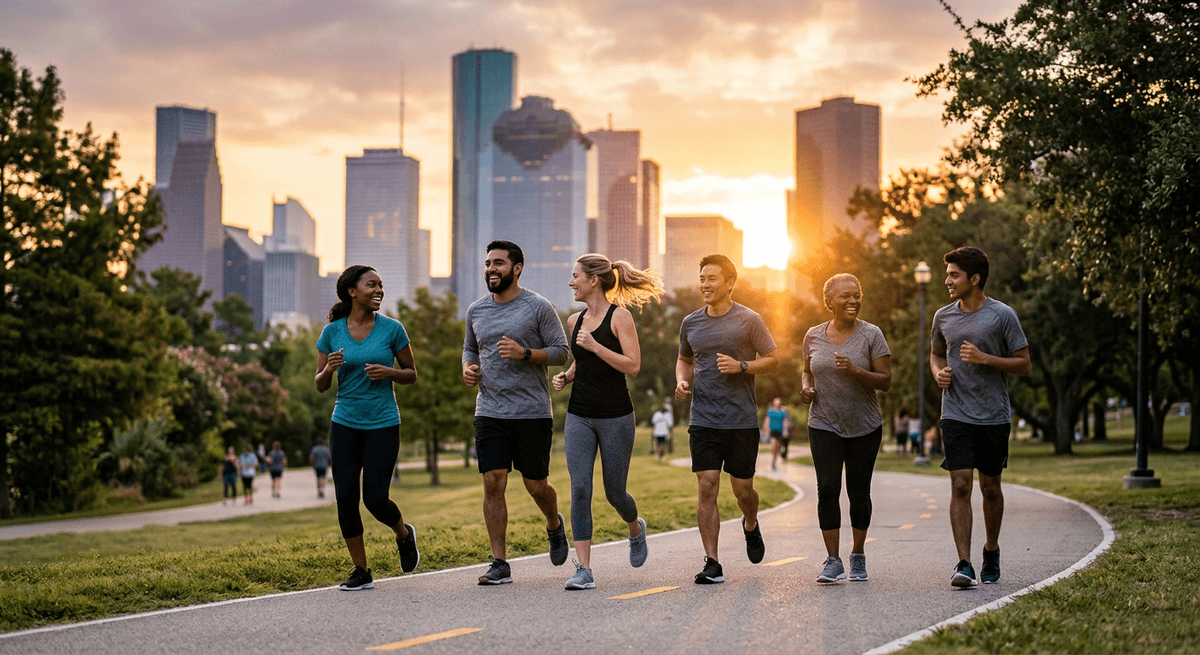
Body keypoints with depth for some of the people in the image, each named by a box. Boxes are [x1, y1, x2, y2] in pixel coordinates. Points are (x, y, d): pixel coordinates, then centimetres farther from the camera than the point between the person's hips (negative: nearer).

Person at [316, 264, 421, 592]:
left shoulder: (392, 328, -2)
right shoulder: (331, 332, 1)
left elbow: (412, 374, 7)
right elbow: (320, 385, 7)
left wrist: (388, 372, -13)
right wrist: (329, 369, -16)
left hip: (383, 424, -2)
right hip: (345, 423, 2)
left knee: (375, 499, -7)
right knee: (345, 497, -3)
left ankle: (404, 534, 27)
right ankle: (361, 571, 9)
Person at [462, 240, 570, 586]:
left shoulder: (538, 307, -3)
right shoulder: (476, 310, 10)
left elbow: (561, 352, -3)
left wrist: (524, 353, -18)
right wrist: (467, 368, 3)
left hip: (532, 412, -3)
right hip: (490, 412, 3)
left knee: (536, 485, 4)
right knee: (493, 483, -6)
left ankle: (555, 526, 38)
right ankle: (499, 564, -1)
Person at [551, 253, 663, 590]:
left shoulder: (620, 316, -8)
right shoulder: (575, 321, 9)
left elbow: (633, 366, -15)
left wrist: (595, 346, -22)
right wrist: (566, 376, 7)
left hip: (616, 417, -4)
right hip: (579, 416, 4)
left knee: (614, 492, 6)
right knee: (580, 490, -9)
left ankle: (636, 529, 41)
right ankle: (583, 569, -10)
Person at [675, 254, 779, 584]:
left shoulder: (749, 320, -2)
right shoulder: (690, 323, 8)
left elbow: (772, 360, 3)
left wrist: (741, 366, -13)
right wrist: (682, 381, 3)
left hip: (742, 420, -2)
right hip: (703, 419, 2)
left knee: (742, 489, 5)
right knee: (707, 487, -7)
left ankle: (751, 525, 40)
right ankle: (712, 564, -4)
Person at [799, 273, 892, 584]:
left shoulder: (871, 334, -5)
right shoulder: (814, 335, 3)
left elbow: (885, 381, -7)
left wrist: (855, 371, -23)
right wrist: (806, 387, -4)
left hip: (865, 427, -1)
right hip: (824, 425, 1)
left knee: (858, 492, 4)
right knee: (827, 489, -10)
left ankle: (858, 557, 21)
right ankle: (833, 562, -5)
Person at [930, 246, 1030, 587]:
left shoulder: (1003, 316, -4)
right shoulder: (943, 317, 7)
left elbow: (1024, 364, -2)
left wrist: (985, 358, -15)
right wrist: (938, 373, 1)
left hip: (994, 416, -1)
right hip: (955, 415, 1)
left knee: (990, 487, 10)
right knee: (960, 486, -10)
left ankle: (991, 550, 33)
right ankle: (964, 564, -13)